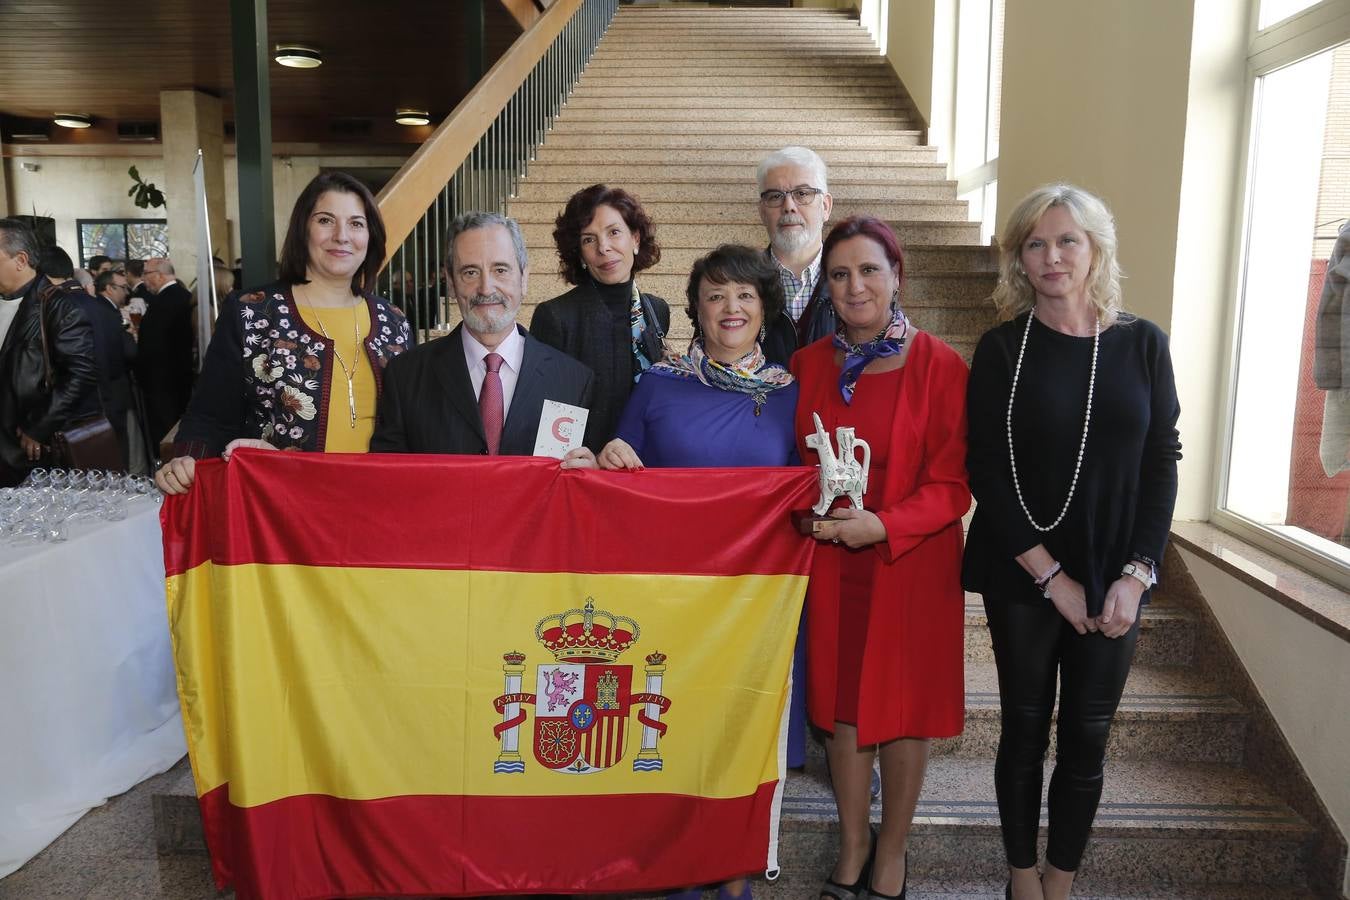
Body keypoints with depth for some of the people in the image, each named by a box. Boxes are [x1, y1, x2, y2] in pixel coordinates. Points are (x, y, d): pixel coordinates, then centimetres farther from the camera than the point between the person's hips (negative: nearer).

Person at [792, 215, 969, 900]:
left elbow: (954, 484, -10)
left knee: (903, 707, 10)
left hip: (911, 562, -3)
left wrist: (884, 524, -22)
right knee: (839, 704, 12)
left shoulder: (939, 366, -9)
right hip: (830, 561, 3)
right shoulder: (808, 364, 3)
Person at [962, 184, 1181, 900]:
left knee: (1087, 739, 8)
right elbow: (986, 470, -7)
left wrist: (1136, 574, -7)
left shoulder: (1142, 344, 2)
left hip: (1114, 579, 2)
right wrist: (1051, 574, -11)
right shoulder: (1002, 348, -3)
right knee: (1025, 730, 9)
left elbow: (1162, 463, 3)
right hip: (1022, 576, -1)